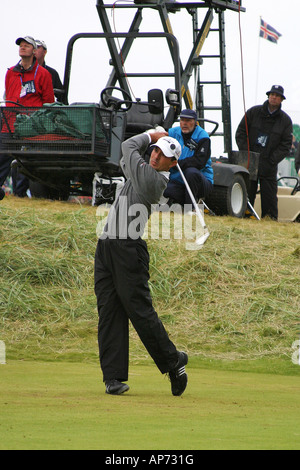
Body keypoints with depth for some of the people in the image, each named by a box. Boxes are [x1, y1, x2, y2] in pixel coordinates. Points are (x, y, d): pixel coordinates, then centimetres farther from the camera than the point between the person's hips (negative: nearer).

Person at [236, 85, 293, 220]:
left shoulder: (285, 120, 5)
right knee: (247, 192, -1)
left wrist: (271, 161, -8)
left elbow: (286, 145, 2)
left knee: (269, 194, -1)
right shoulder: (253, 112, 5)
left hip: (269, 165, 0)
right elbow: (240, 133, 6)